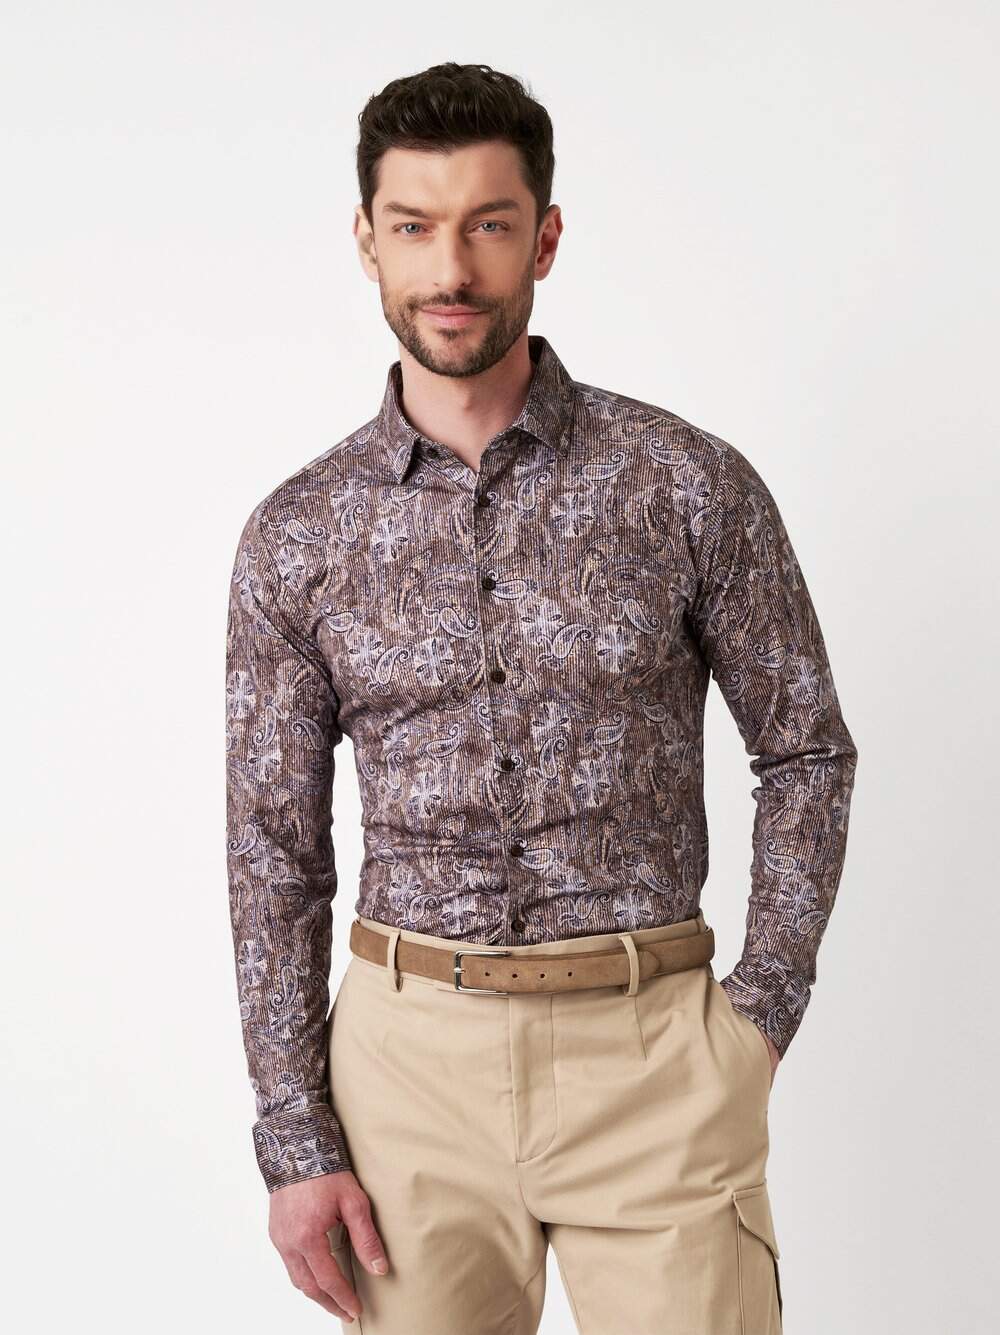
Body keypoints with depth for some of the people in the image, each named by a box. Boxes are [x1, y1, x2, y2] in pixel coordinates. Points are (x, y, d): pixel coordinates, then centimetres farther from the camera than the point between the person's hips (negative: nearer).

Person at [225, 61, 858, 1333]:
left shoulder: (690, 484, -3)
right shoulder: (297, 535, 2)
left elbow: (806, 755, 6)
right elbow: (274, 854, 4)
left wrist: (762, 1011, -2)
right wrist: (295, 1143, 0)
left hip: (647, 1049, -1)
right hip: (409, 1048, 2)